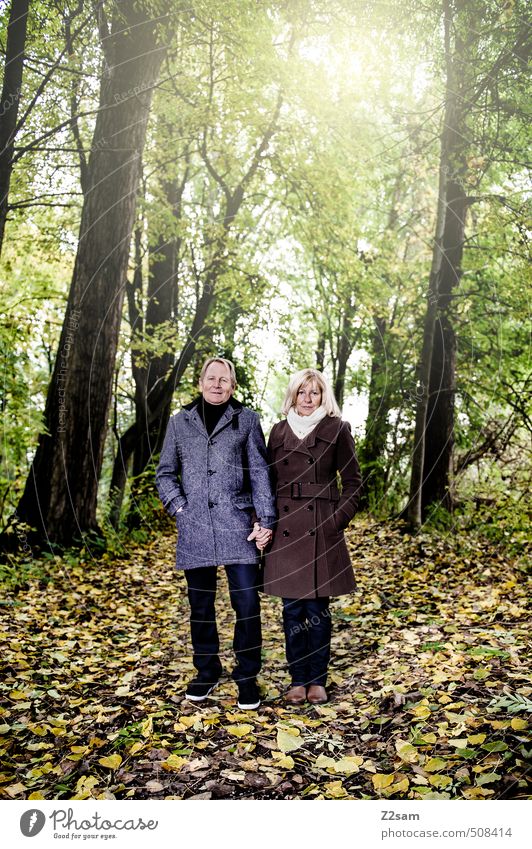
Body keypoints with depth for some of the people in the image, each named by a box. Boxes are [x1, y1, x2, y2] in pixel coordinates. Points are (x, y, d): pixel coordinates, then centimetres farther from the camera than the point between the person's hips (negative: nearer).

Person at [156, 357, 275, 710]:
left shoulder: (246, 420, 5)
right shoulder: (180, 422, 10)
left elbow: (260, 472, 2)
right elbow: (166, 473, 12)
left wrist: (266, 520, -5)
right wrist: (180, 509, -2)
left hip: (237, 526, -2)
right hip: (195, 528, 2)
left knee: (247, 602, -4)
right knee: (201, 605, 11)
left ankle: (247, 677, 13)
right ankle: (207, 672, 29)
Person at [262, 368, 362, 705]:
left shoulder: (337, 430, 0)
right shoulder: (279, 431, 10)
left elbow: (354, 481, 1)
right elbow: (268, 481, 14)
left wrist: (339, 519, -7)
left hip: (320, 529, -3)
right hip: (286, 529, 3)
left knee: (317, 608, 3)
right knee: (292, 609, 8)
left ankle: (317, 680, 18)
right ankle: (298, 680, 20)